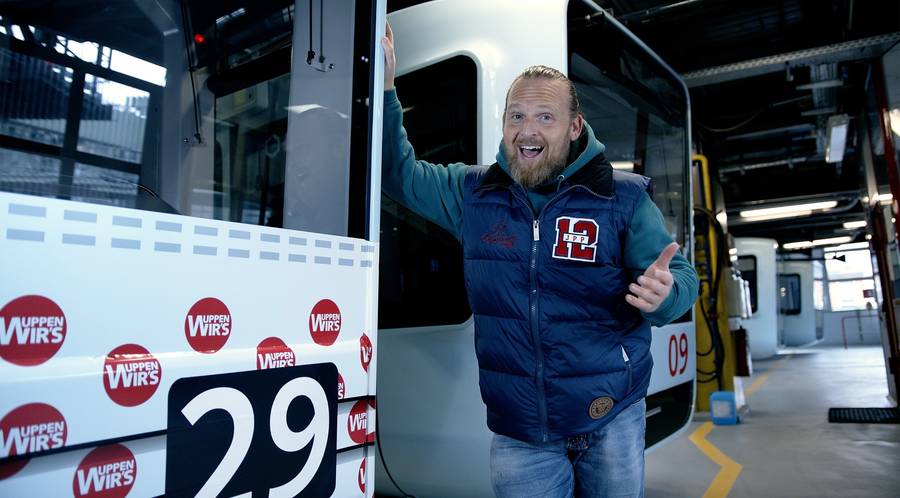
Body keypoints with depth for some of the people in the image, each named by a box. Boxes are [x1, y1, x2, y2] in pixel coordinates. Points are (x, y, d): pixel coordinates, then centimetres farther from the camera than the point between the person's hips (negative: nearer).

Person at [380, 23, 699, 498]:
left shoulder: (623, 197, -7)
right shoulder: (472, 192, 1)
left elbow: (683, 276, -4)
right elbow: (399, 173, 11)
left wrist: (662, 294, -29)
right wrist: (384, 86, 1)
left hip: (611, 421, 0)